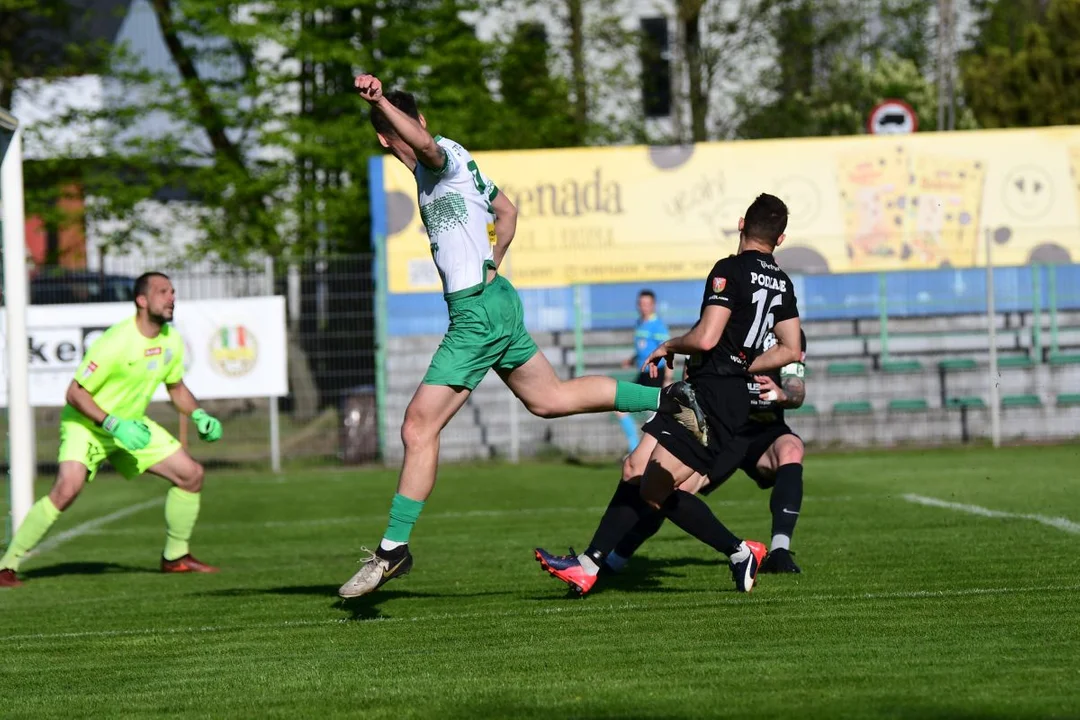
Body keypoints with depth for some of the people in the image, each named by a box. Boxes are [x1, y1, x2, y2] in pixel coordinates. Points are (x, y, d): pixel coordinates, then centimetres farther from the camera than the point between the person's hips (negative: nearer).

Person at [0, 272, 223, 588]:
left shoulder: (171, 340, -3)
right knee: (67, 488, -30)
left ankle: (175, 557, 18)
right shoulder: (116, 342, -26)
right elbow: (75, 392, -23)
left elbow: (176, 387, 15)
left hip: (132, 425, 7)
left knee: (191, 475, 0)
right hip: (86, 424, -7)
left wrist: (200, 416, -2)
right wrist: (115, 425, -30)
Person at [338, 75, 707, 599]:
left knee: (419, 426, -9)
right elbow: (507, 211, 29)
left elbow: (426, 146, -39)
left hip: (477, 313, -10)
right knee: (549, 398, 23)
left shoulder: (442, 157, -12)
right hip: (496, 299, 10)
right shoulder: (456, 161, 15)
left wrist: (381, 101, -50)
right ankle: (671, 399, 29)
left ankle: (393, 549, -6)